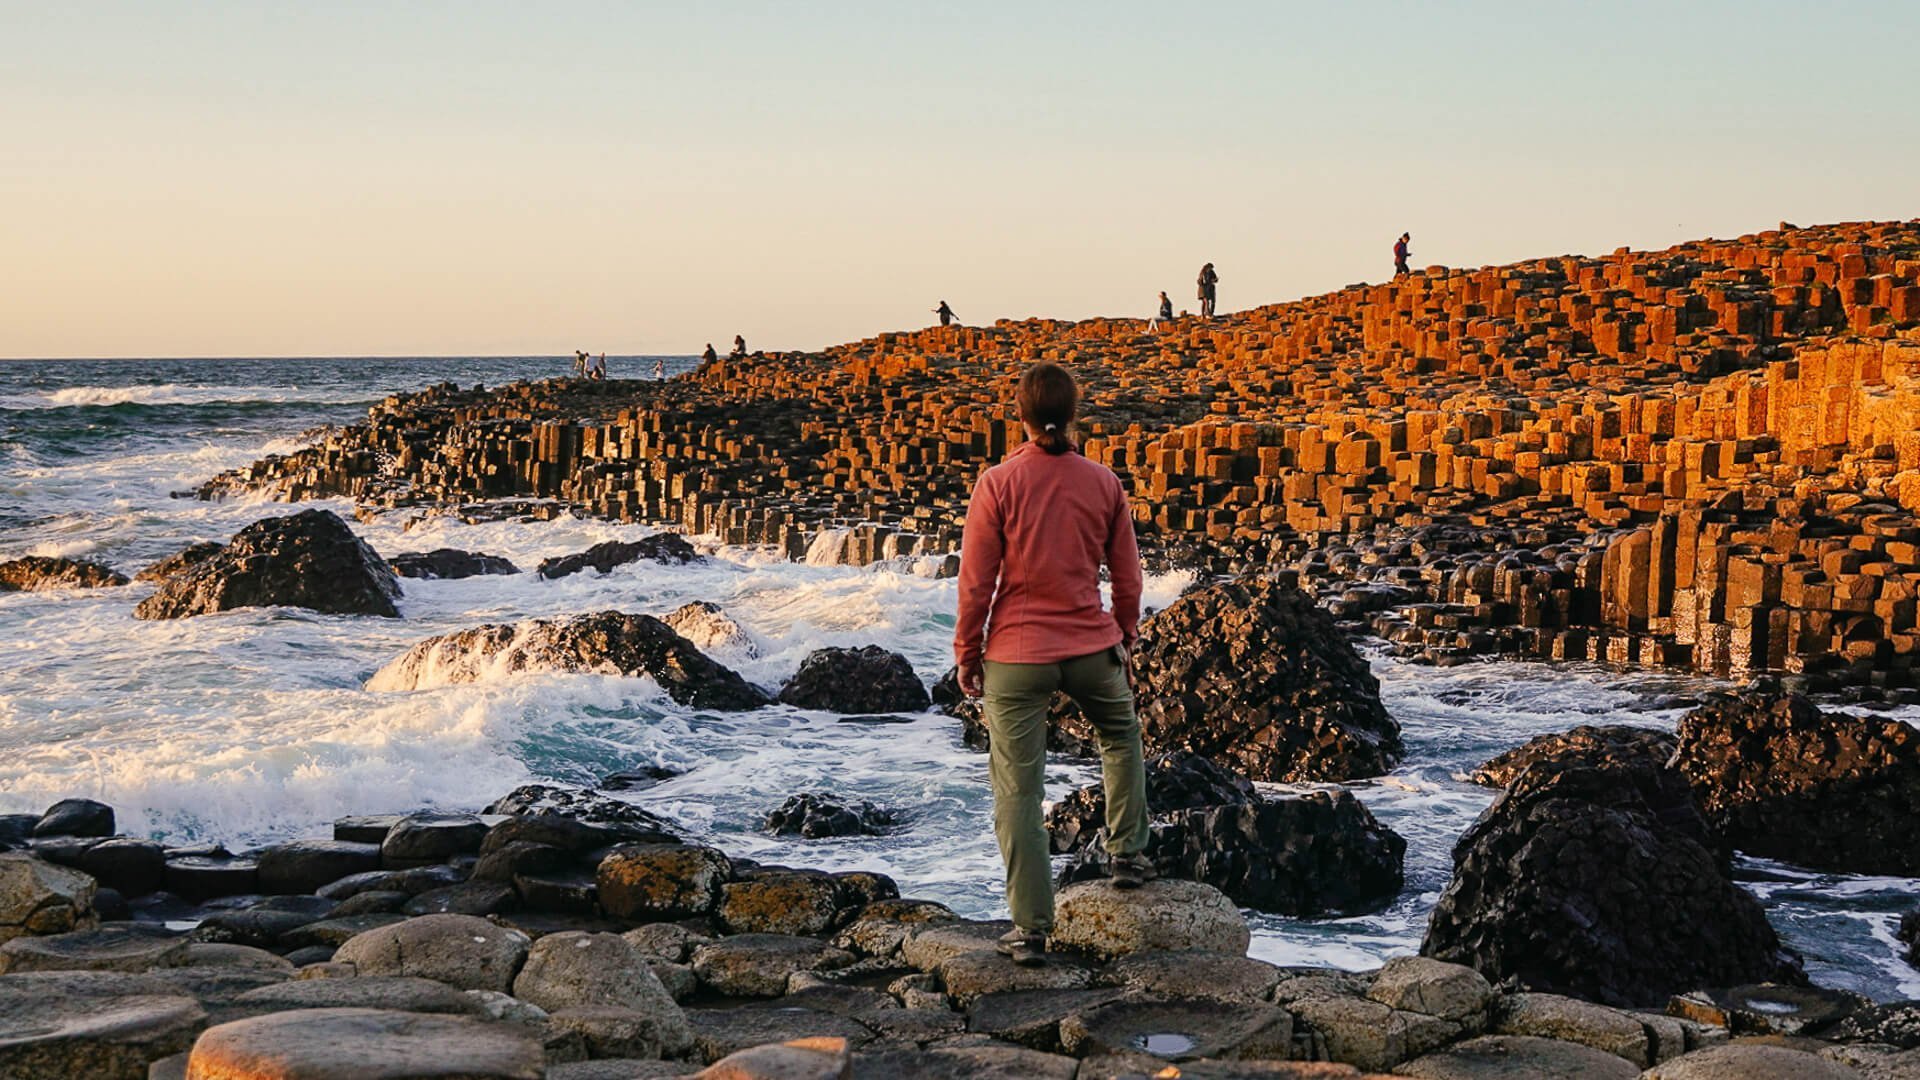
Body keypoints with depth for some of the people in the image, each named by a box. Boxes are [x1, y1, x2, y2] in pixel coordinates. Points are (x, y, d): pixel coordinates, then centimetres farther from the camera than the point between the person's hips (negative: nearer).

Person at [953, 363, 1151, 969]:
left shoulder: (998, 484, -10)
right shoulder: (1104, 484, -2)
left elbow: (976, 582, -8)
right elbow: (1127, 578, 6)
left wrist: (966, 655, 4)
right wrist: (1125, 640, 22)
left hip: (1016, 656, -3)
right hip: (1091, 649, 3)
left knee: (1018, 790, 3)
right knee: (1121, 736, 33)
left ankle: (1031, 930, 3)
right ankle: (1127, 852, 36)